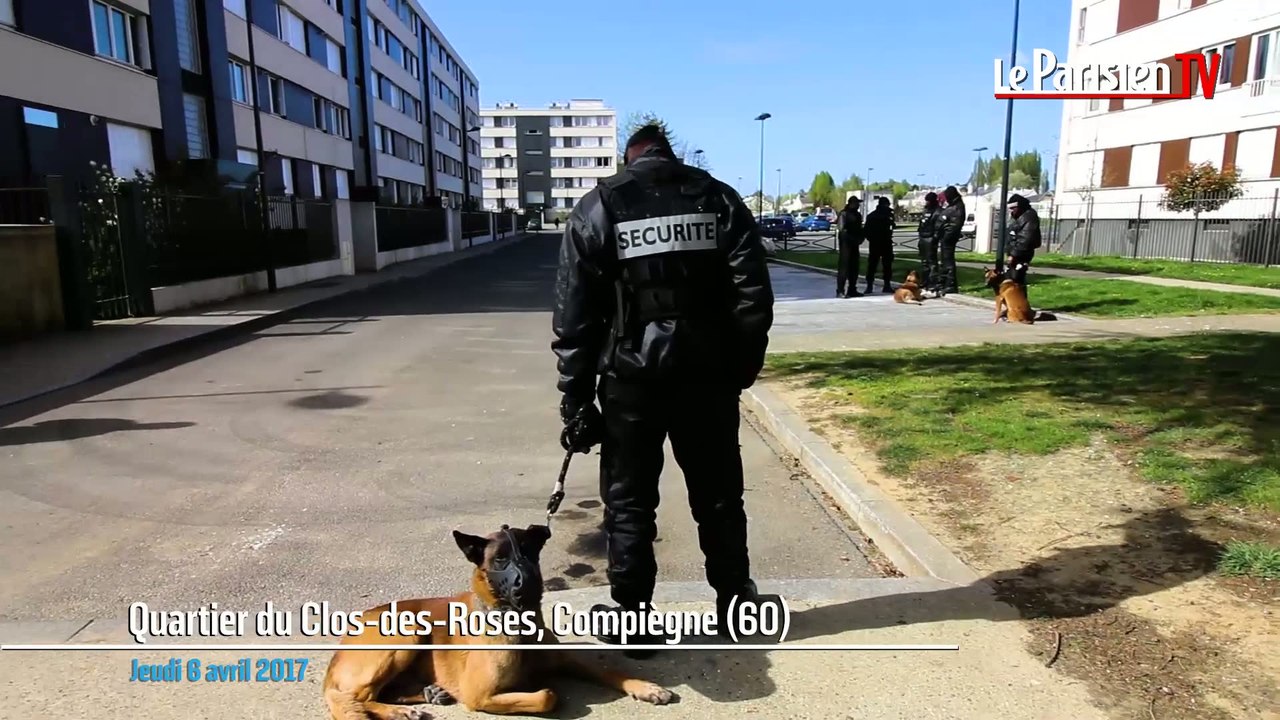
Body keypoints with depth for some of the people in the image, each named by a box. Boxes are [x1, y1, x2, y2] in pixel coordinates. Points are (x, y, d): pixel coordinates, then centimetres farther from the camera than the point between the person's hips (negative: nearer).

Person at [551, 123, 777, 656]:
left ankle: (632, 619, 19)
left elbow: (574, 314, -3)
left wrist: (576, 397, 0)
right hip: (708, 375, 2)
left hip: (631, 378, -2)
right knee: (719, 496, 16)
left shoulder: (597, 207, 3)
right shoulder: (719, 198, 7)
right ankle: (735, 602, 30)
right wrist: (742, 367, 9)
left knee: (628, 502, 11)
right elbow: (754, 293, 0)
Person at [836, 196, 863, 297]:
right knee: (844, 267, -10)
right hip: (845, 243, -8)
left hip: (854, 244, 8)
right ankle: (840, 291, -11)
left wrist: (860, 238, 4)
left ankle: (852, 290, 18)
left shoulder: (858, 215, 16)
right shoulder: (844, 214, -9)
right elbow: (842, 230, -15)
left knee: (854, 267, 10)